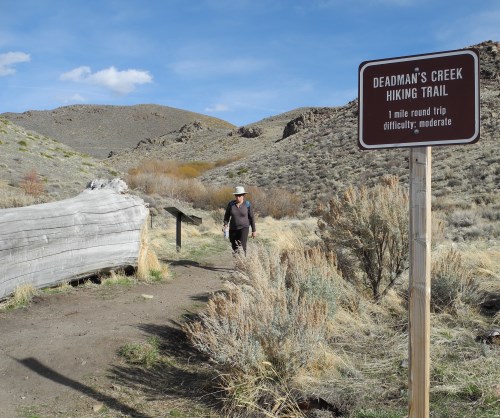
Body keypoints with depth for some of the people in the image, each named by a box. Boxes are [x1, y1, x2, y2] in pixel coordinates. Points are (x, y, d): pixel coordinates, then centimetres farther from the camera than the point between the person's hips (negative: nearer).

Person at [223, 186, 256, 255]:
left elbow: (252, 217, -1)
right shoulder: (231, 204, -3)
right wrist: (225, 225, -12)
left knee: (242, 246, -21)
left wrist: (254, 230, 1)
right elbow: (227, 216, 6)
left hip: (244, 228, -3)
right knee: (234, 248, 10)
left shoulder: (247, 204, -7)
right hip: (233, 229, 3)